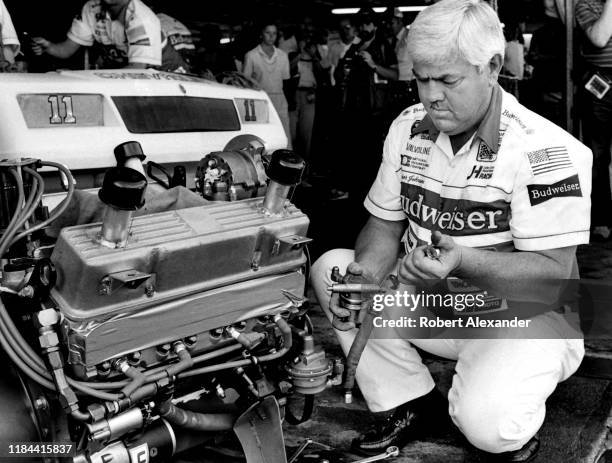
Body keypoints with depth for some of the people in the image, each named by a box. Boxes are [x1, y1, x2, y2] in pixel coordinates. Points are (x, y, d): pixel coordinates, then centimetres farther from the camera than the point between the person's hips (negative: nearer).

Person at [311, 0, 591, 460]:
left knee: (484, 419, -33)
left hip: (525, 316, -6)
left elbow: (554, 272, -23)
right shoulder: (407, 129, -1)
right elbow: (385, 224, 4)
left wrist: (462, 260, -40)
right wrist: (368, 272, -19)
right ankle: (408, 404, 0)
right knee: (331, 268, -8)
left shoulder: (546, 151, -20)